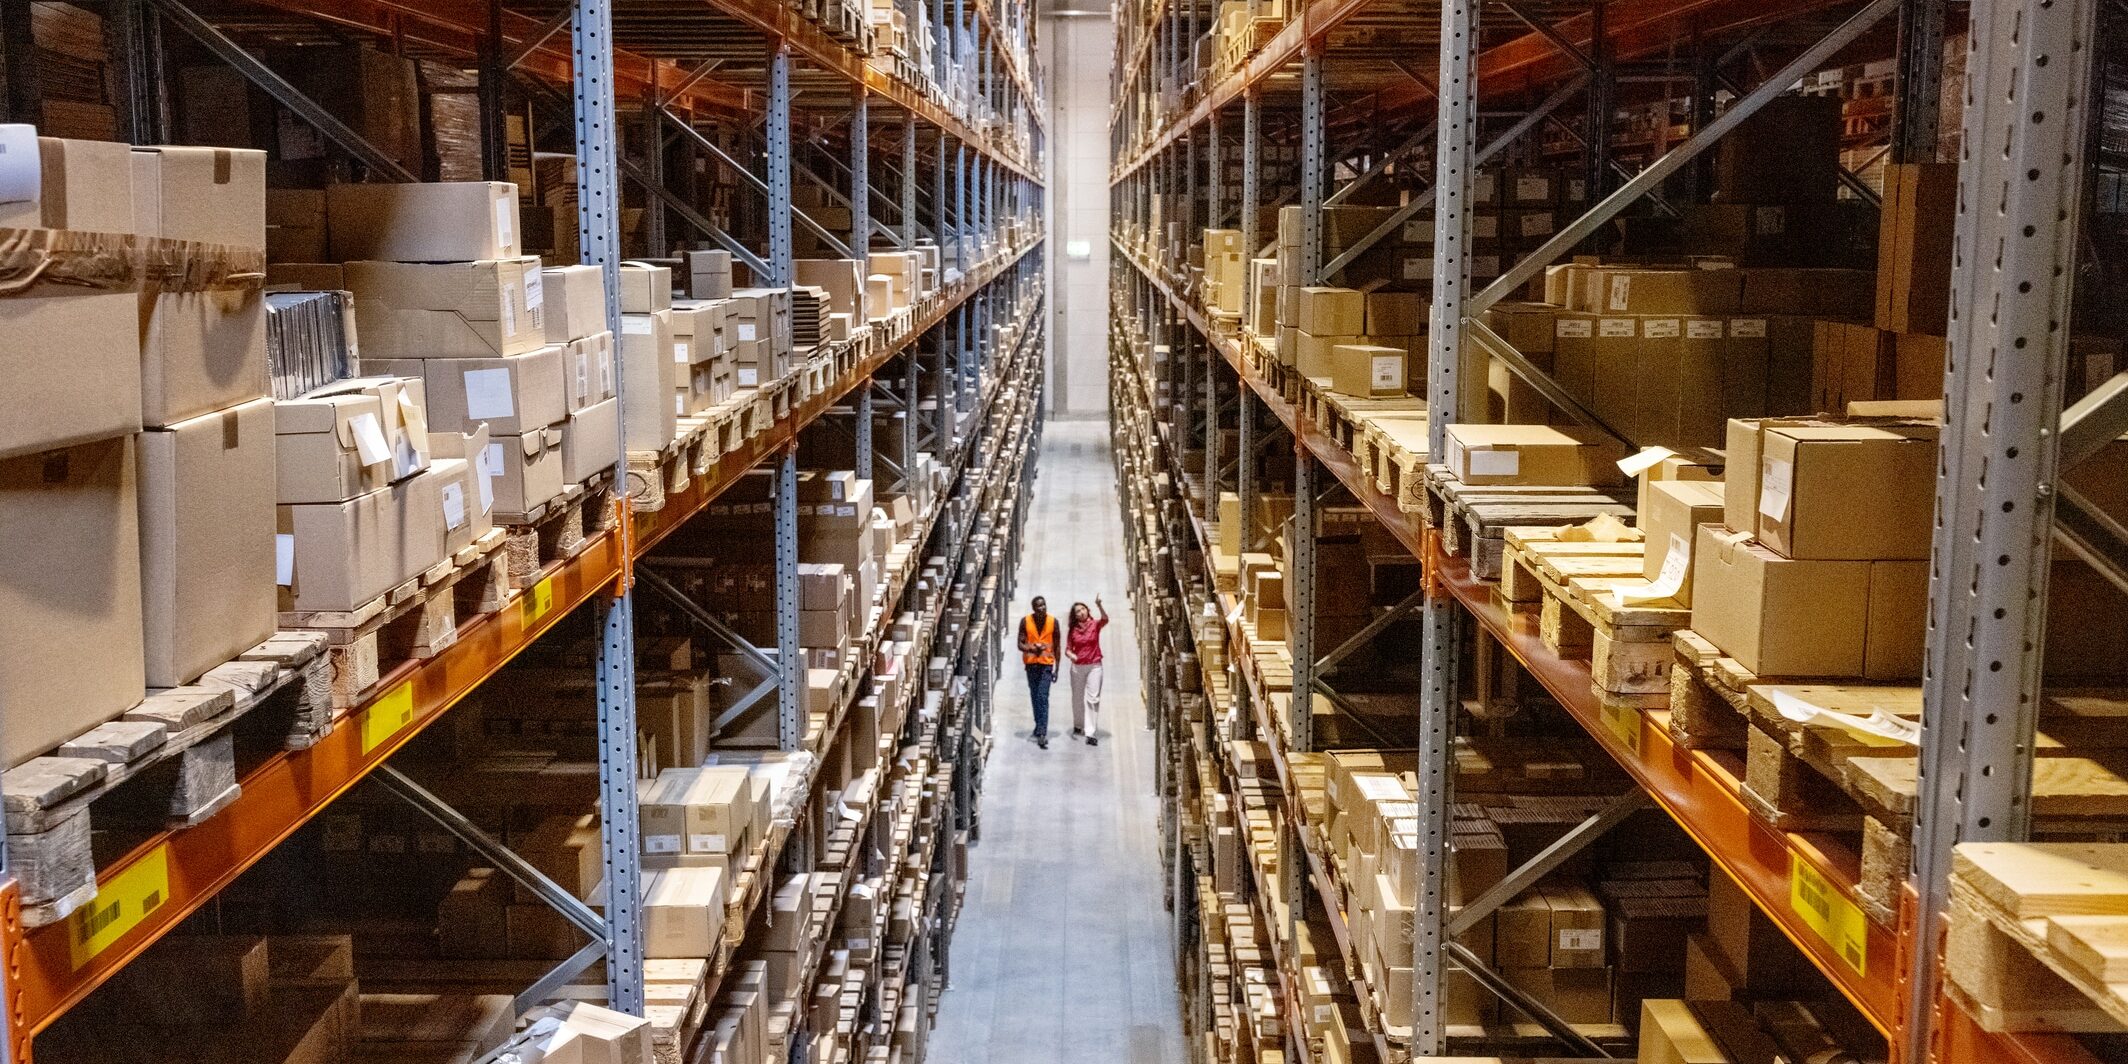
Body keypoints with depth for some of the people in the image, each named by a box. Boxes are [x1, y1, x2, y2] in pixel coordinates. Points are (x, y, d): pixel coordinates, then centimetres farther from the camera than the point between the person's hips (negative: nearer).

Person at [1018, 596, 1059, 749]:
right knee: (1034, 697, 13)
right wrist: (1032, 649, -24)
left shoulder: (1053, 622, -4)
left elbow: (1056, 646, 3)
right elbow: (1020, 644, -3)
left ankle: (1042, 732, -19)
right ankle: (1040, 727, 31)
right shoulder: (1025, 621, -4)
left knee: (1043, 697, -14)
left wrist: (1056, 669, 3)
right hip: (1031, 663, 2)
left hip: (1046, 663, -2)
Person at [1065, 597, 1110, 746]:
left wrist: (1099, 605, -40)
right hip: (1077, 667, 2)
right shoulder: (1072, 629, 2)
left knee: (1092, 698, -9)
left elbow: (1105, 619, -24)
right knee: (1077, 698, 14)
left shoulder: (1094, 625, -3)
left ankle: (1091, 733, -13)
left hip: (1094, 666, -2)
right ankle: (1078, 725, 36)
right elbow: (1068, 649, 5)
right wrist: (1070, 655, -19)